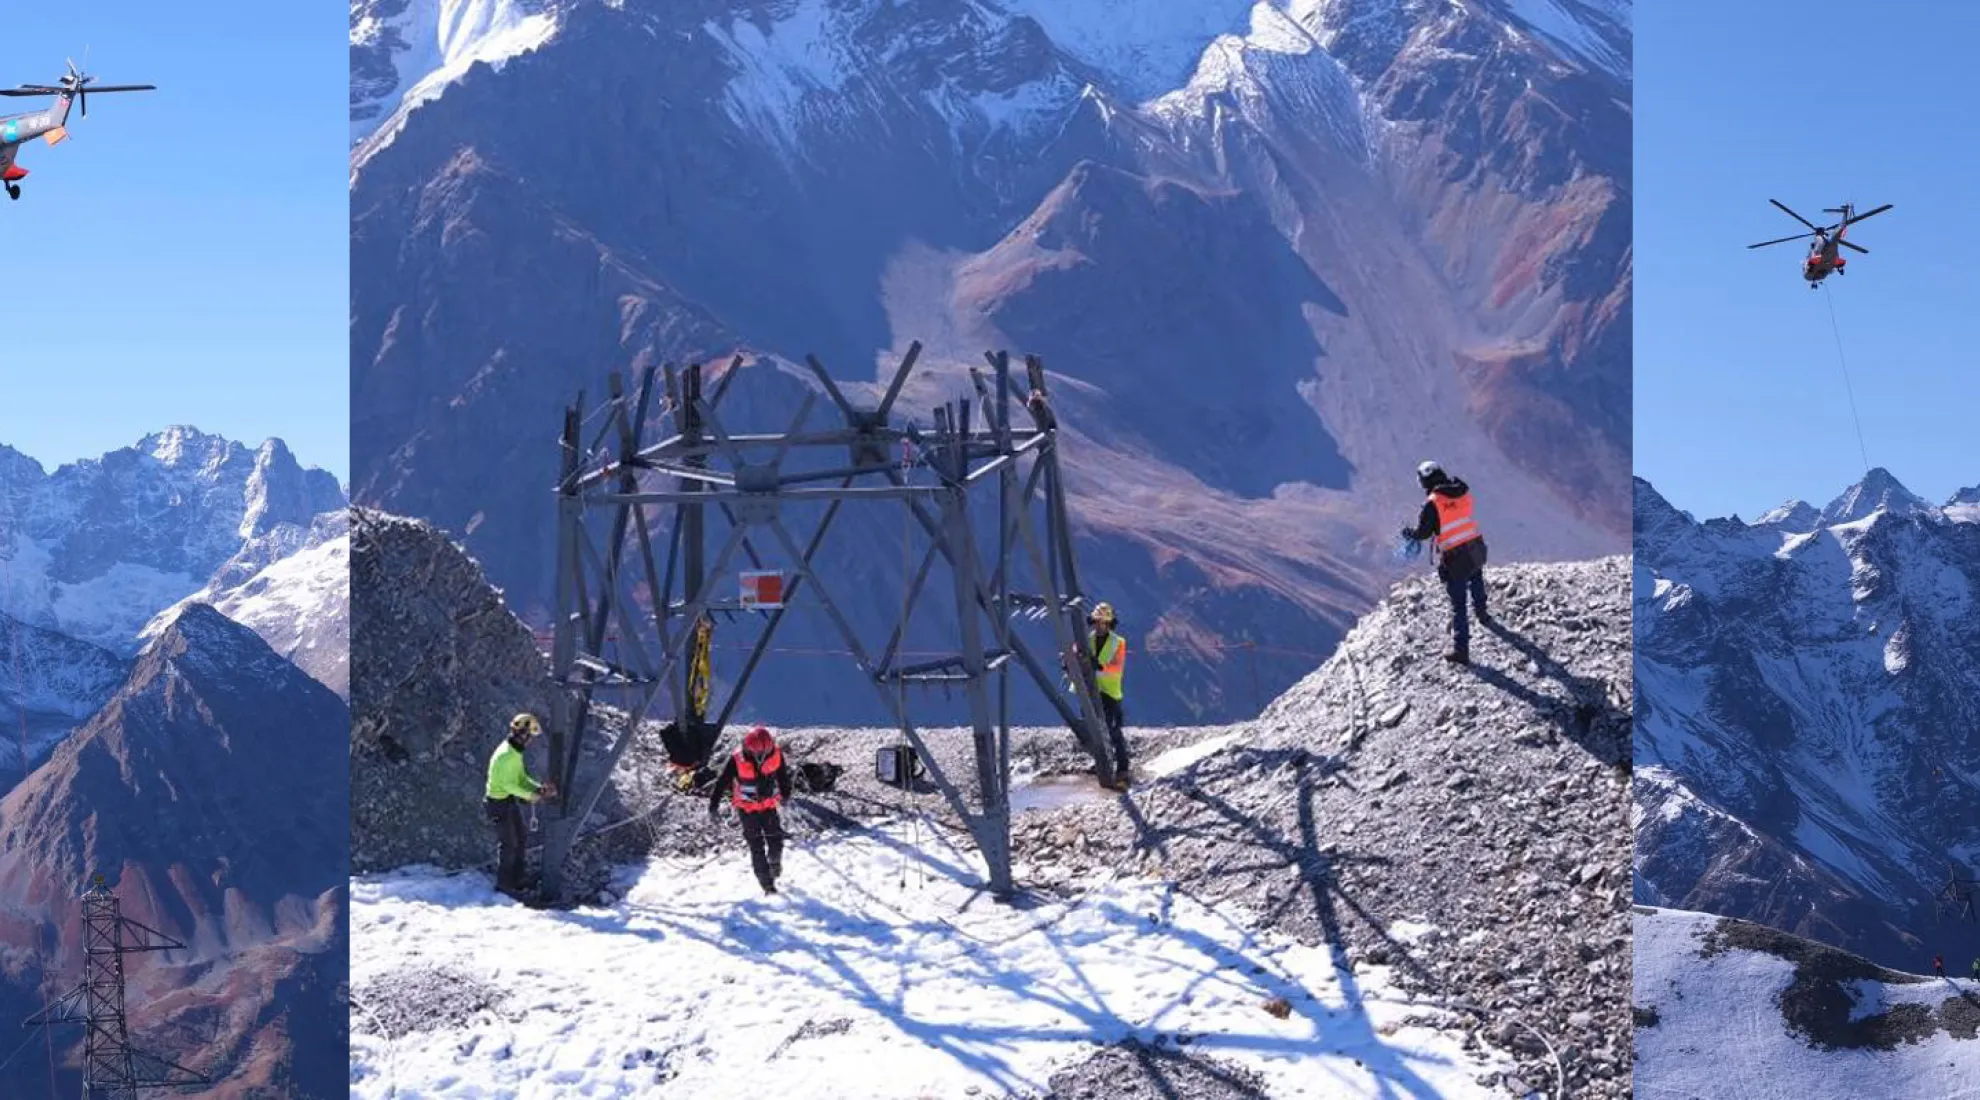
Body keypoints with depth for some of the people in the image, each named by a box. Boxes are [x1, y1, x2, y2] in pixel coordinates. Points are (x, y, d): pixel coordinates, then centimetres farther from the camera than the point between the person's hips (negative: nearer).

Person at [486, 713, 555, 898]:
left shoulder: (516, 752, 5)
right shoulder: (506, 755, -27)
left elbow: (521, 777, 10)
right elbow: (507, 784, -25)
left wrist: (538, 788, -4)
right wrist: (529, 795, -20)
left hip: (511, 801, 10)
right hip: (500, 803, -10)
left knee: (521, 837, 17)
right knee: (509, 844, 0)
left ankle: (515, 879, 28)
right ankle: (503, 883, 14)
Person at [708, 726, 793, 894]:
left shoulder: (776, 755, -16)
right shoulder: (737, 760, -24)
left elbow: (783, 776, 5)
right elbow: (721, 782, -15)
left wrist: (786, 794, 21)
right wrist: (713, 806, -14)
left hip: (769, 806, 2)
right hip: (747, 808, -2)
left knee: (776, 840, 0)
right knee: (757, 847, -3)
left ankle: (774, 862, 35)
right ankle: (767, 883, 7)